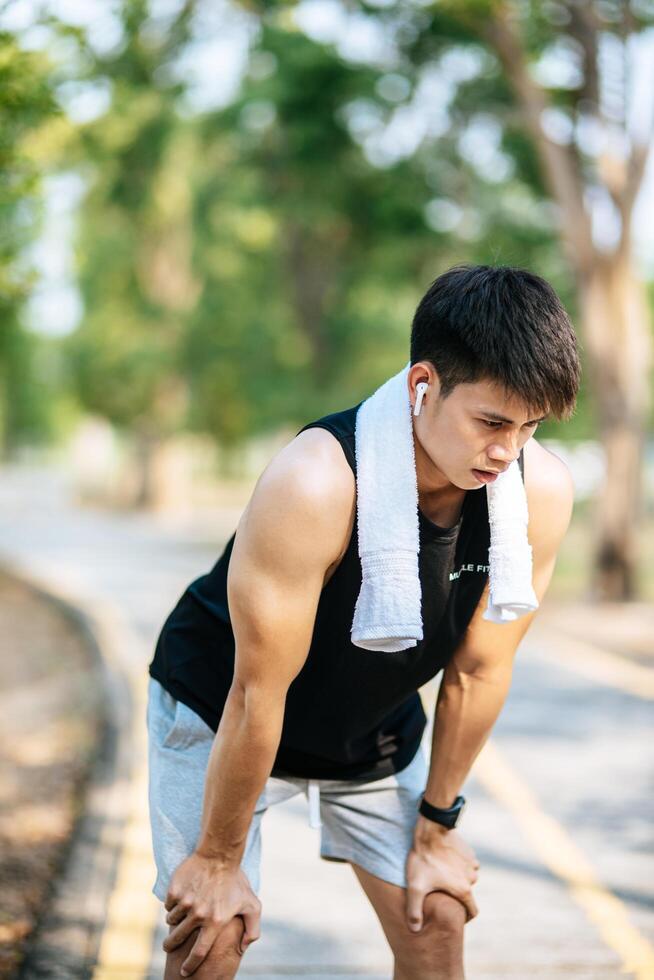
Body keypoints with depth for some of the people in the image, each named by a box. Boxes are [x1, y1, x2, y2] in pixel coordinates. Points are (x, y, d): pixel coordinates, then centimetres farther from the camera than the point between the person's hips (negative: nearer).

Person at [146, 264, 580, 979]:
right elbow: (258, 693, -28)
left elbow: (479, 670, -11)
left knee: (437, 921, 3)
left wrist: (435, 829, -1)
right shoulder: (316, 484, -37)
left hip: (374, 729, 5)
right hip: (218, 710, -4)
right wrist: (218, 859, -17)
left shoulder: (541, 490, -22)